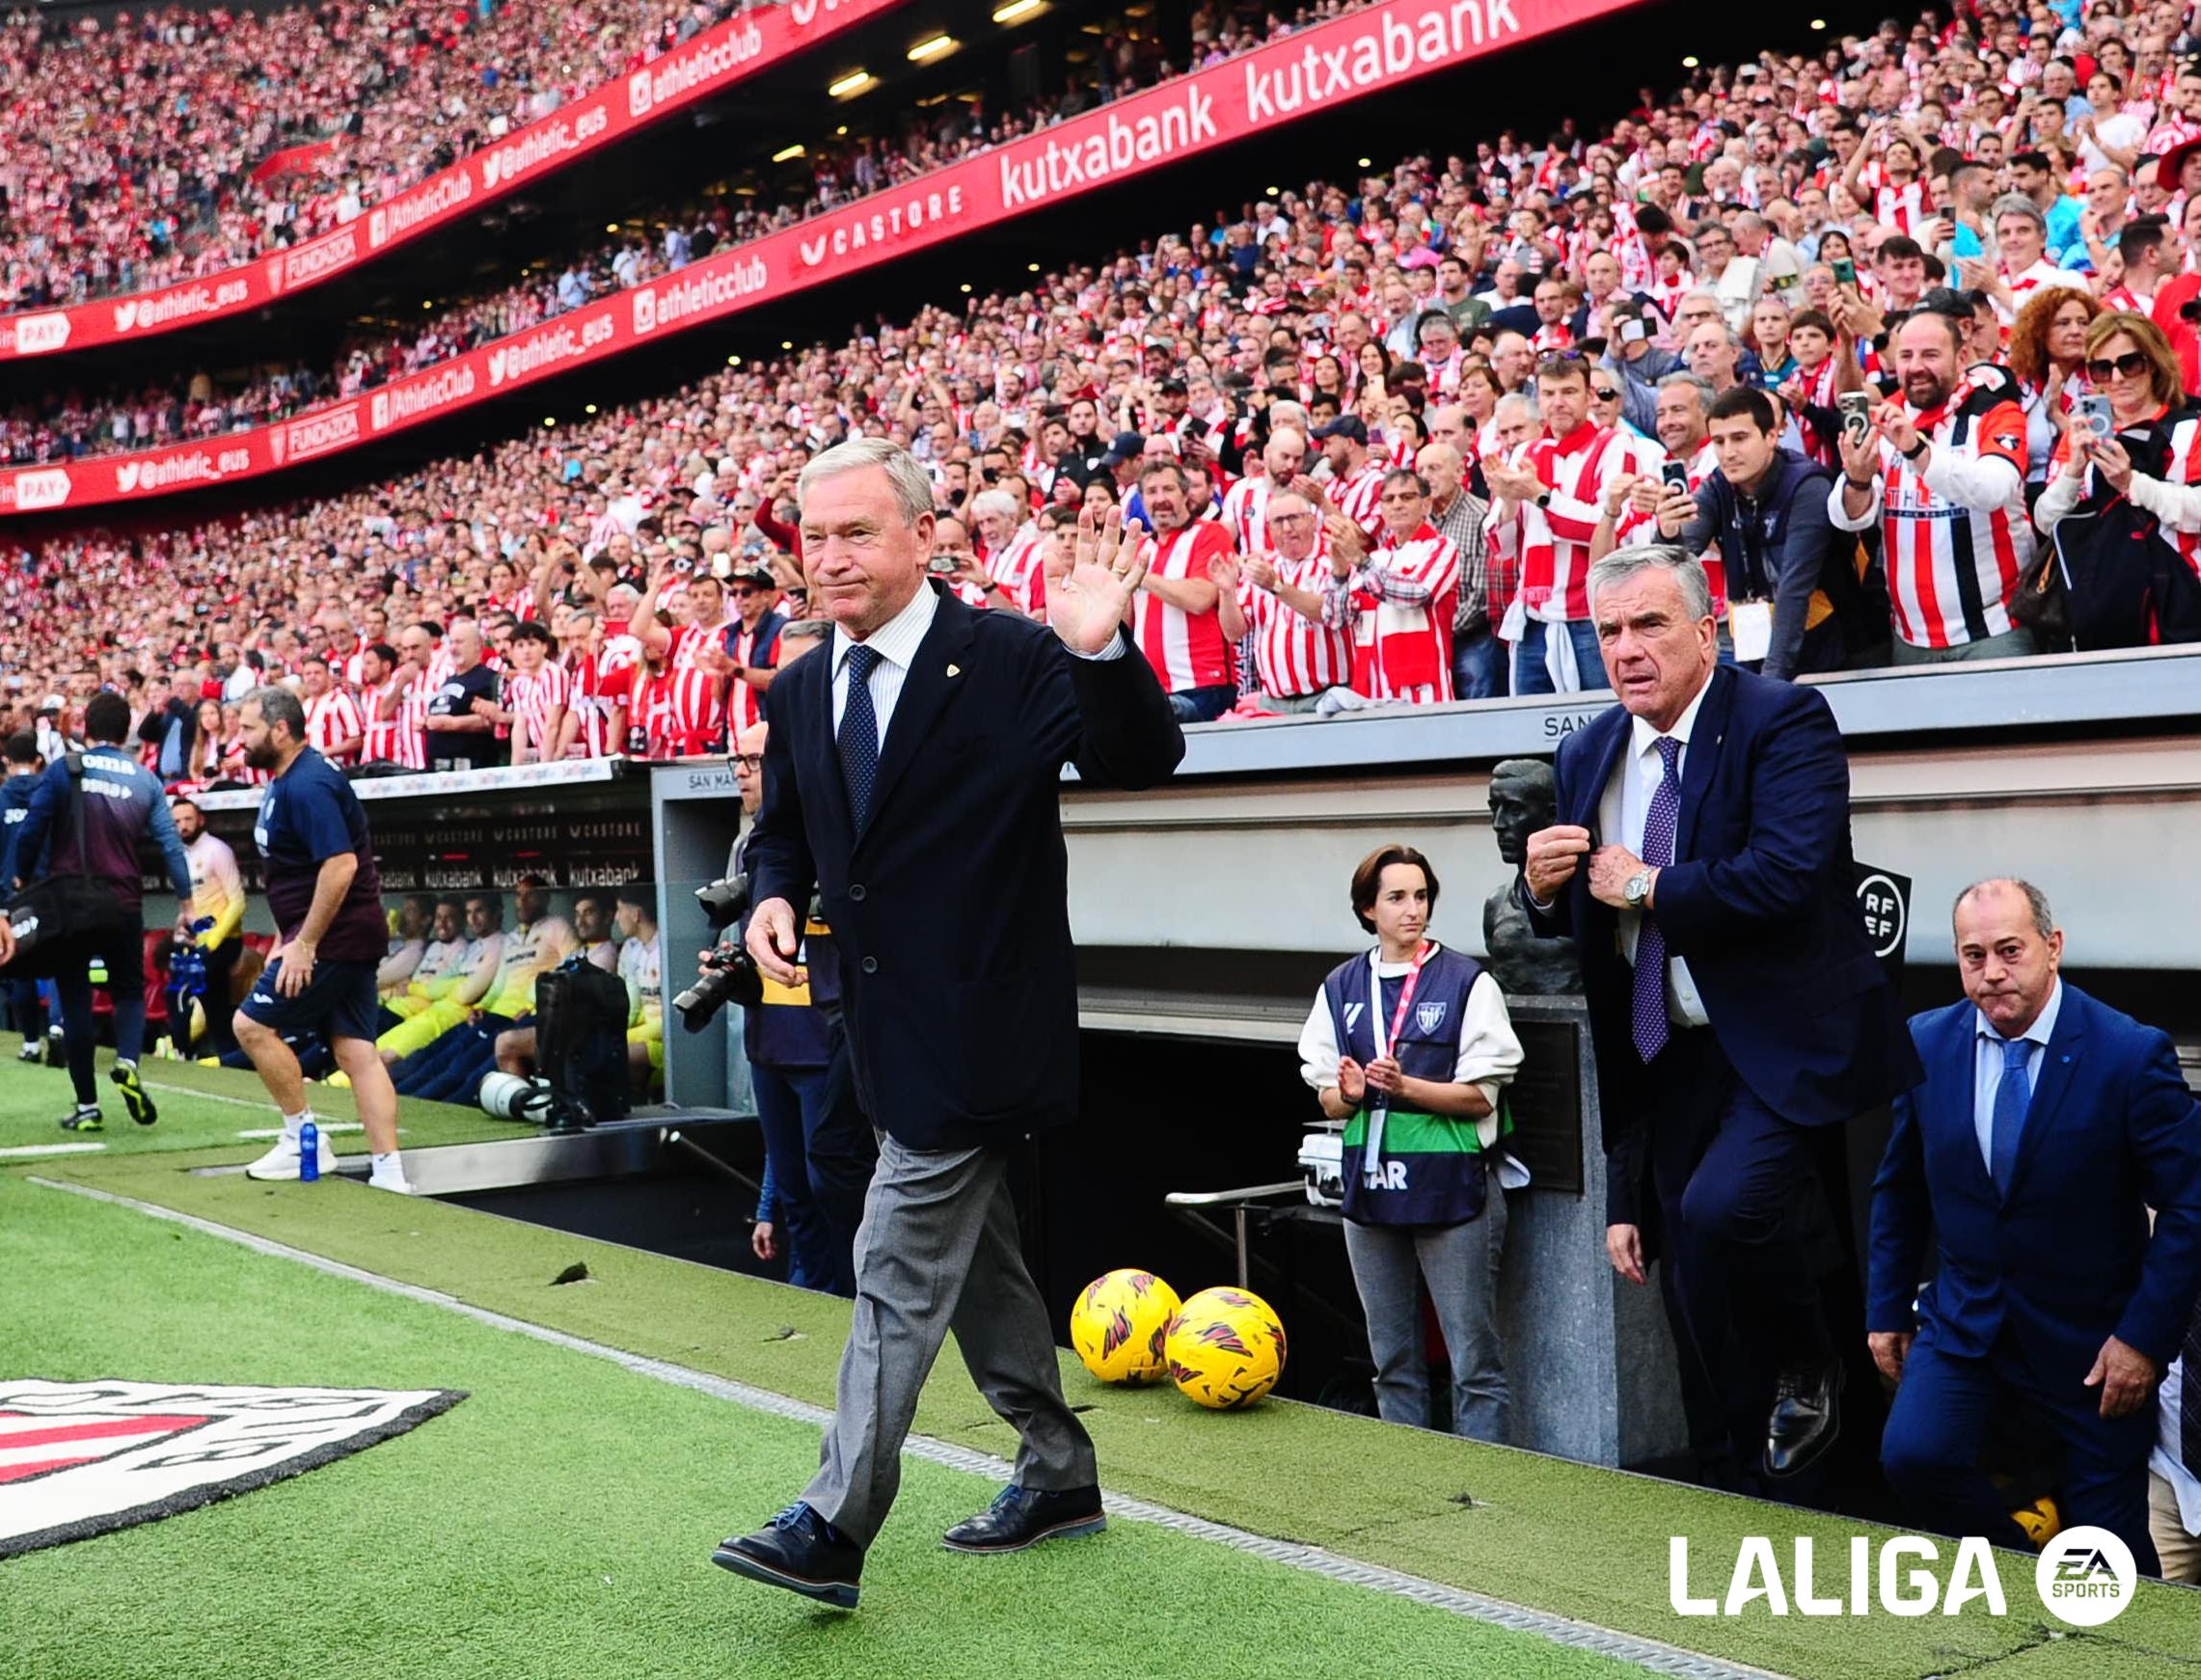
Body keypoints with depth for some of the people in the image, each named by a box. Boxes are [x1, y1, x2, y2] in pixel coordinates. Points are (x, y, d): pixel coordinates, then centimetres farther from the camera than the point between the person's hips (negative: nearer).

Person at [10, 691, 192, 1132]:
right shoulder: (145, 780, 3)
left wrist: (24, 879, 9)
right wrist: (185, 899, 10)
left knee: (75, 1001, 7)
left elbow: (31, 829, -7)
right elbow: (169, 842, 1)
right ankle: (127, 1062, -14)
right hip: (123, 906, 1)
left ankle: (87, 1107, 8)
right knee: (129, 991, 15)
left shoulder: (63, 770, -4)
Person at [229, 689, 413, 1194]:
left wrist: (304, 944, -22)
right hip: (352, 937, 10)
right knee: (356, 1050, 5)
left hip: (333, 936, -10)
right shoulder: (287, 782, 16)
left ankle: (304, 1140, 5)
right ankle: (389, 1172, 3)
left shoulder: (307, 786, -17)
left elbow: (340, 865, -26)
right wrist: (285, 938, 22)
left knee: (252, 1023, -4)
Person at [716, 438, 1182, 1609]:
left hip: (974, 1028, -8)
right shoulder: (800, 694, 8)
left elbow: (1142, 762, -21)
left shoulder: (1012, 659, -13)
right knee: (978, 1264, 18)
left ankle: (833, 1526, -2)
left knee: (899, 1268, -8)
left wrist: (1102, 651, -39)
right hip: (891, 1028, 8)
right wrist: (775, 897, -2)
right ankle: (1060, 1476, 34)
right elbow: (783, 831, 20)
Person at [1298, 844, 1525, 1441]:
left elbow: (1480, 1098, -7)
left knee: (1474, 1360, -2)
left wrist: (1404, 1086, -21)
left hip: (1452, 1188, -4)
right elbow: (1329, 1102, 11)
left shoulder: (1468, 982, -3)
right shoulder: (1341, 987, 9)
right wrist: (1349, 1094, -12)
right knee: (1392, 1361, 12)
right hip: (1370, 1187, 4)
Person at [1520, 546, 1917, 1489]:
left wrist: (1646, 888, -15)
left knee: (1722, 1208, -27)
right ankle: (1760, 1479, 28)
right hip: (1669, 1053, 7)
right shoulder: (1589, 754, 8)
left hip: (1783, 1042, -6)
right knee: (1703, 1295, 11)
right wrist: (1544, 886, -8)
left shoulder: (1783, 721, -11)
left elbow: (1786, 875, -26)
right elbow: (1573, 915, 15)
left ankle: (1809, 1373, 2)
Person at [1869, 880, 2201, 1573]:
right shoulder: (1927, 1043, -3)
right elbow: (1899, 1189, 9)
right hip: (1963, 1319, 3)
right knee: (1912, 1455, -20)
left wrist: (2146, 1337, -13)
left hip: (2090, 1334, -3)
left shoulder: (2132, 1054, -16)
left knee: (2110, 1554, 1)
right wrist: (1887, 1309, 8)